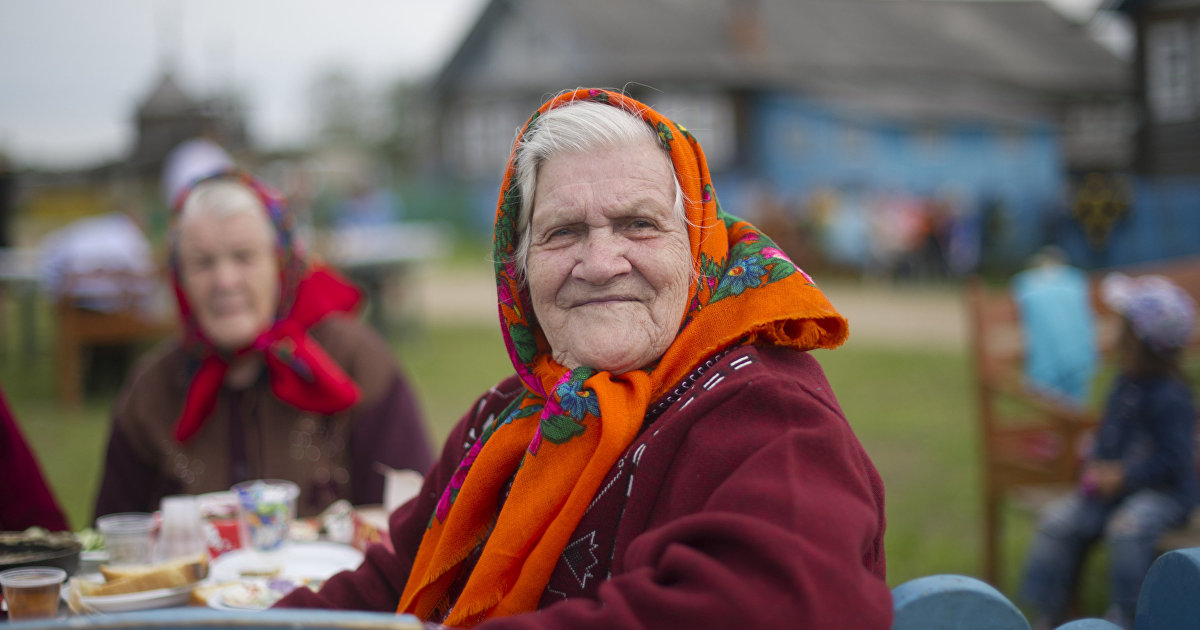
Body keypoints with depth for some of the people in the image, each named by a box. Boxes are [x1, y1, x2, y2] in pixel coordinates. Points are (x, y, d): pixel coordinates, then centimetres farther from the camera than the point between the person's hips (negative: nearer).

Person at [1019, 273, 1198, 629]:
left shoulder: (1170, 396, -18)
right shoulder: (1126, 385, 8)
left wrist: (1124, 476, -22)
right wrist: (1097, 464, -1)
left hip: (1166, 491, -8)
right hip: (1115, 483, 8)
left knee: (1128, 526, -36)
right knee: (1059, 520, -6)